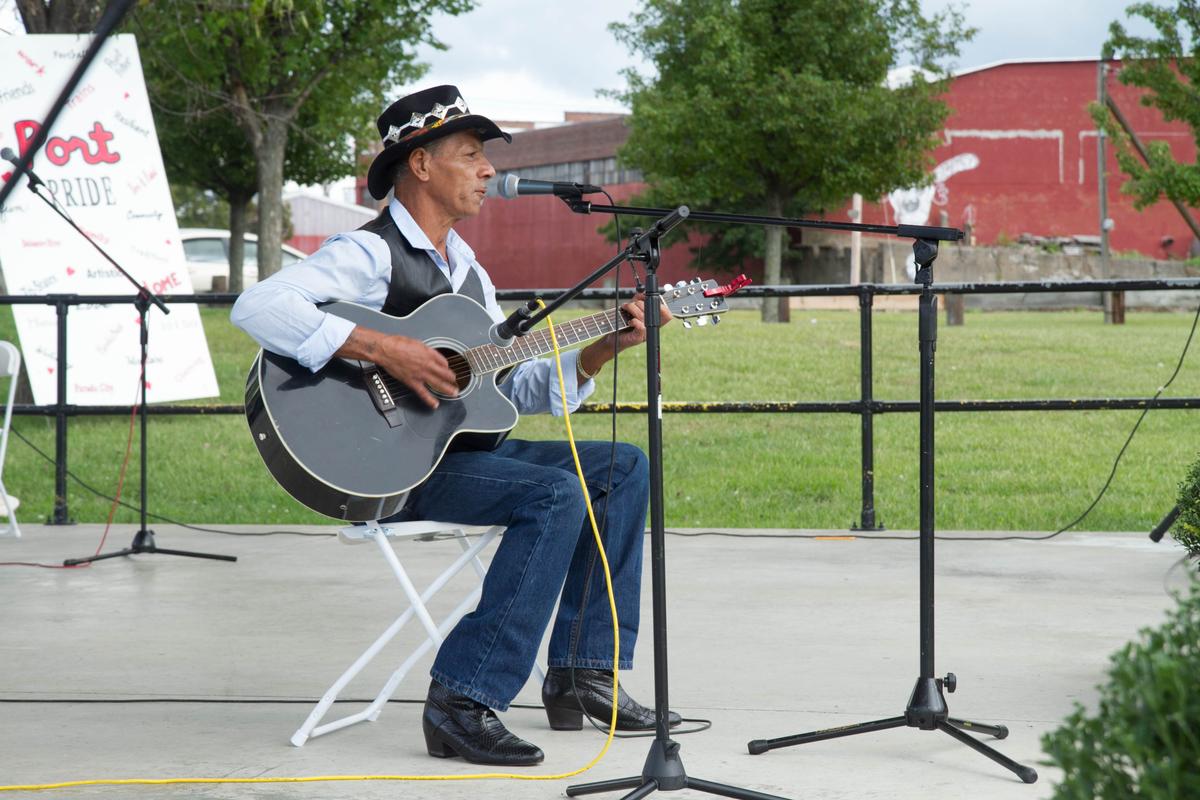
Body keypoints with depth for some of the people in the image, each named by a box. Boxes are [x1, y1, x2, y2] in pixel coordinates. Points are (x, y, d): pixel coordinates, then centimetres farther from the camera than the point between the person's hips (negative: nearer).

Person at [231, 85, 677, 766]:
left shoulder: (467, 269, 19)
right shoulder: (370, 254, -10)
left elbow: (516, 388, 19)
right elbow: (259, 307, -27)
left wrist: (605, 348, 5)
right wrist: (382, 350, -30)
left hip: (461, 447, 9)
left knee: (624, 468, 3)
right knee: (556, 494, -28)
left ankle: (582, 675, 3)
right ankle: (463, 703, -27)